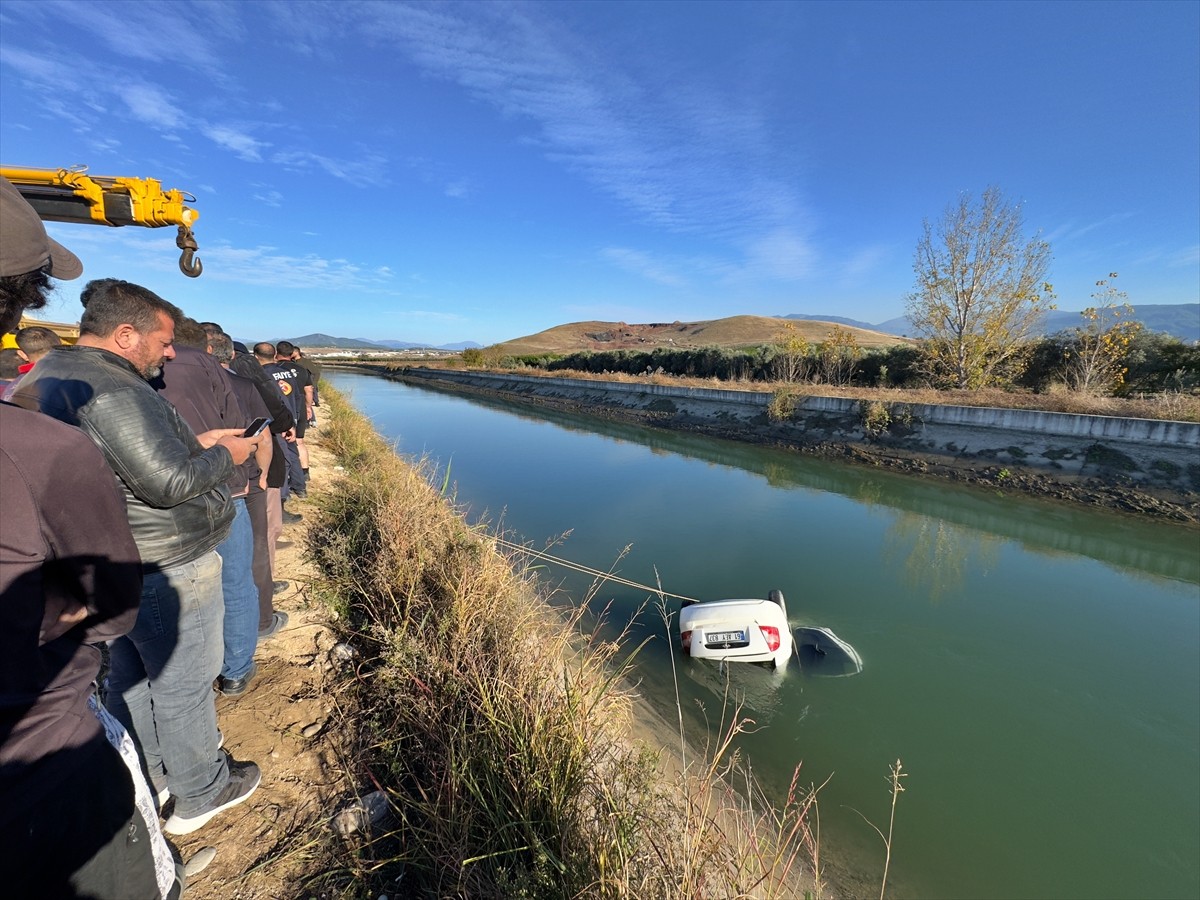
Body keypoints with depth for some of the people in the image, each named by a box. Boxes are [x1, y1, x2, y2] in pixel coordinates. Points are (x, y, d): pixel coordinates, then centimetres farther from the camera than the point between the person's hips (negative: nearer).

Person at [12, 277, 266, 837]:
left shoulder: (47, 376, 8)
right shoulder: (110, 389, -24)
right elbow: (169, 482, -27)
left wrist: (195, 443, 9)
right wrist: (223, 455, -11)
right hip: (166, 572, -10)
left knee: (132, 678, 24)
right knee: (183, 687, 8)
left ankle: (145, 779, 43)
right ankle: (200, 795, 28)